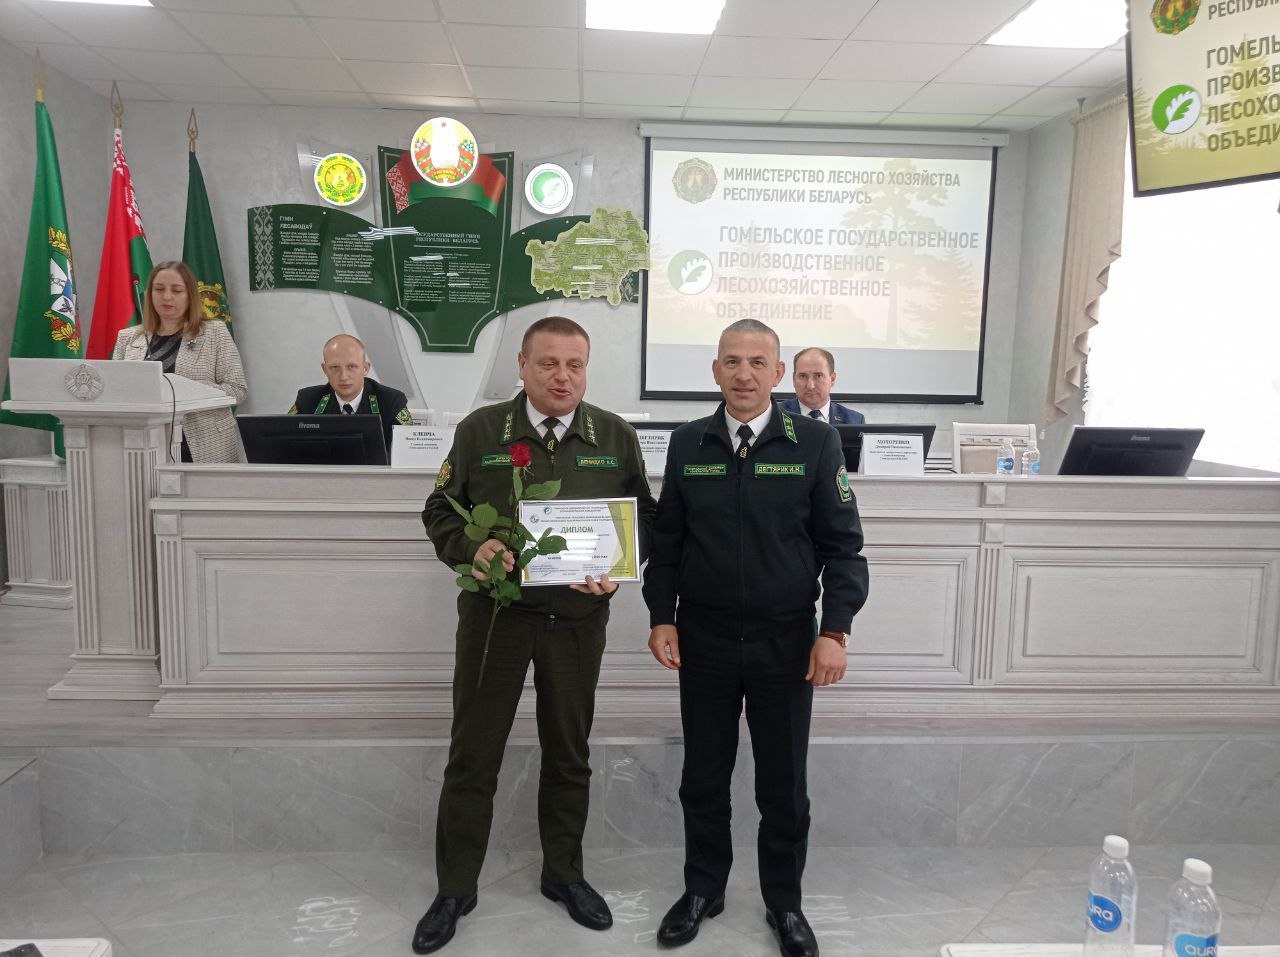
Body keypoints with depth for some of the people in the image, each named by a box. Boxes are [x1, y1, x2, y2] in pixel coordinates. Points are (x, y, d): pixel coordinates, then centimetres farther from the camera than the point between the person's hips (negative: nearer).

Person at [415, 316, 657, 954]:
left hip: (579, 617, 1)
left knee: (568, 753, 15)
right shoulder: (480, 430, -1)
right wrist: (471, 549, -17)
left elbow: (644, 516, 6)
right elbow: (441, 511, 3)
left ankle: (563, 874, 35)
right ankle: (455, 889, 25)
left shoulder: (616, 437, 2)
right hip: (495, 612, -1)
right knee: (473, 755, 7)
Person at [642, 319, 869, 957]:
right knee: (703, 777, 14)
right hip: (705, 638, 2)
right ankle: (703, 889, 35)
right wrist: (661, 616, 0)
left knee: (784, 784, 11)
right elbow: (666, 539, 7)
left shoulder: (815, 443, -4)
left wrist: (835, 630, -10)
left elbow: (842, 543, -4)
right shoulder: (688, 444, 3)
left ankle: (784, 903, 32)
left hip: (786, 640, -1)